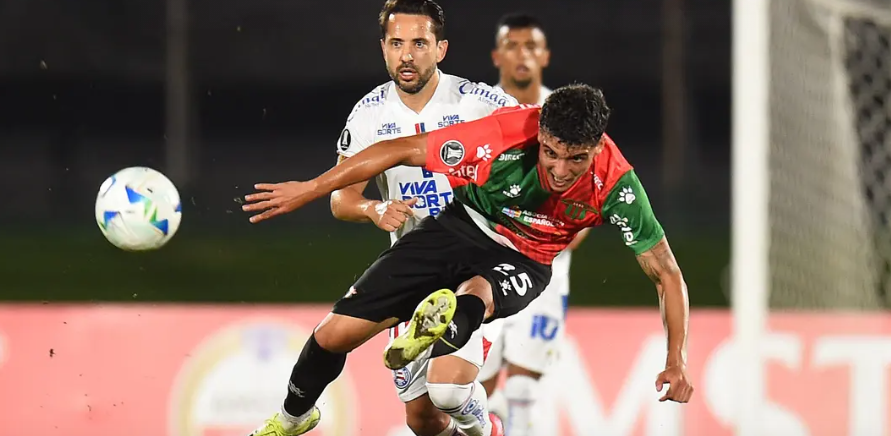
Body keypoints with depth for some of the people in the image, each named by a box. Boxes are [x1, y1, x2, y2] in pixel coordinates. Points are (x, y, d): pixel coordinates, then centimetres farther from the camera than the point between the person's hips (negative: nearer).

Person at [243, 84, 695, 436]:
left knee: (476, 295, -38)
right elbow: (404, 150, -19)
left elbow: (666, 274, -16)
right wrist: (310, 189, -15)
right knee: (335, 333, 0)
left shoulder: (615, 185, -28)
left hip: (524, 261, 0)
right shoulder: (506, 134, -31)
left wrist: (676, 361, -23)